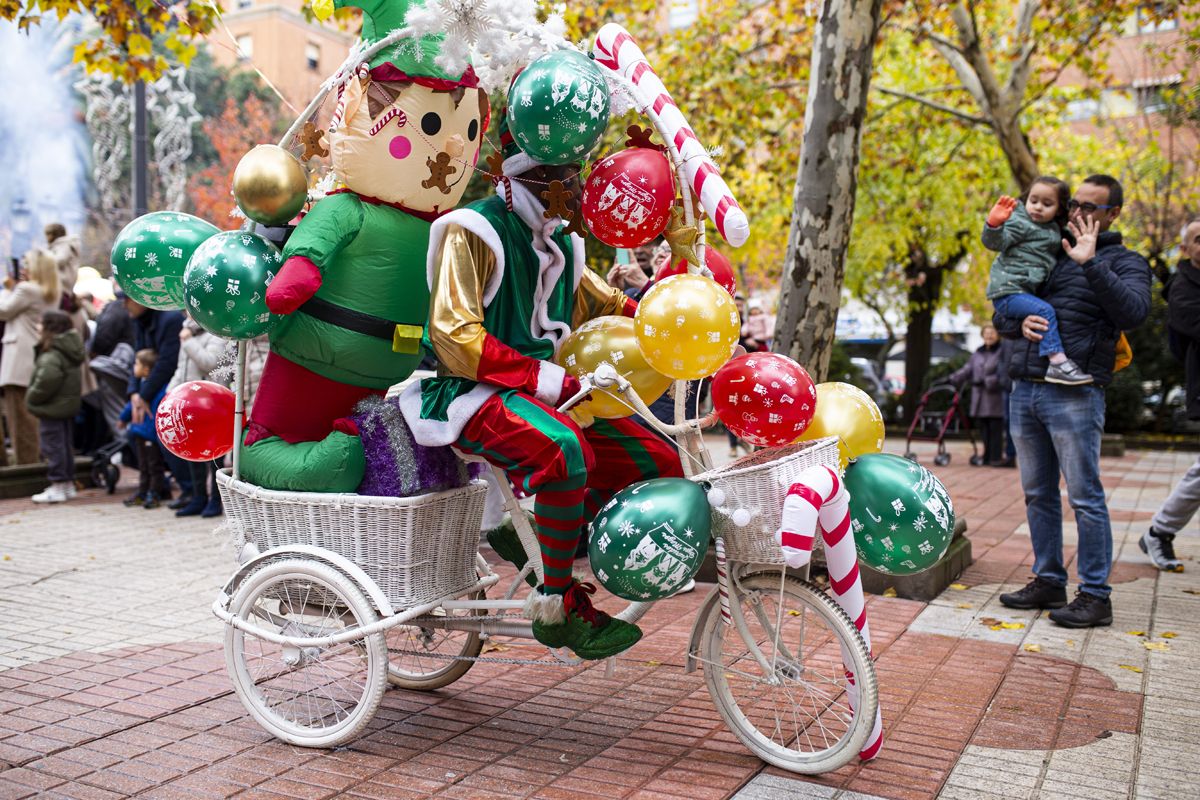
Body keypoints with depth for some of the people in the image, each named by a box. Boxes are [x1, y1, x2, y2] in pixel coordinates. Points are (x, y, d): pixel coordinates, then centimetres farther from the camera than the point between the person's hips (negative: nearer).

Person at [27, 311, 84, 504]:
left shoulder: (52, 355, -19)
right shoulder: (69, 350, 11)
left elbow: (47, 380, -30)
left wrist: (32, 397, -15)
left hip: (52, 408, -10)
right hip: (68, 406, 10)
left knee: (53, 446, -3)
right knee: (64, 445, 16)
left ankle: (58, 487, 1)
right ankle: (68, 484, 23)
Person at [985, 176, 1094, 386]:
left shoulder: (1054, 231, 18)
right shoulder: (1021, 223, -5)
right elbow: (995, 242, -18)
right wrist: (995, 223, -37)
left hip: (1028, 291, 9)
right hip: (1008, 292, -9)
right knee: (1045, 311, -26)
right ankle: (1057, 362, -33)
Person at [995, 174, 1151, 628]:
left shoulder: (1125, 262, 4)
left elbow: (1134, 311, -16)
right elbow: (1000, 314, 19)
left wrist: (1091, 264, -21)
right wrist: (1019, 322, -3)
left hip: (1075, 396, -6)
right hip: (1025, 390, 6)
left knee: (1085, 496, -3)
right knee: (1038, 494, 11)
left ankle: (1095, 595, 4)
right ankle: (1048, 582, 21)